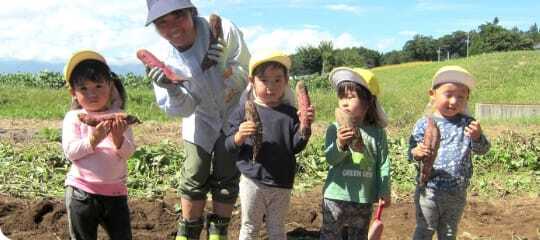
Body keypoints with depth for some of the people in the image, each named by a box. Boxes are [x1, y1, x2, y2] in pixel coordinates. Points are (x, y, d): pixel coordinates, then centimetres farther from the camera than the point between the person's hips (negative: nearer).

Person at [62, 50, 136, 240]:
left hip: (115, 190, 2)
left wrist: (118, 138, -25)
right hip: (82, 192, -1)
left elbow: (129, 152, -5)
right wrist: (93, 140, -27)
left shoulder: (118, 117, 2)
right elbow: (70, 151, -12)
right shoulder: (73, 117, -2)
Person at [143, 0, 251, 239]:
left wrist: (224, 67, -39)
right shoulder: (167, 59, -19)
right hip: (201, 121, 2)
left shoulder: (224, 31, -26)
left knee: (226, 179, 4)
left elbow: (246, 74, -19)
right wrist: (172, 89, -37)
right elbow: (185, 109, -16)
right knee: (194, 178, 4)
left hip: (234, 115, -1)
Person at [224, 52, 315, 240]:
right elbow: (229, 145, -4)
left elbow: (296, 147, -3)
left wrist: (303, 127, -19)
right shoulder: (245, 110, -5)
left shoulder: (290, 113, -1)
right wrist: (239, 136, -25)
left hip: (281, 184, 1)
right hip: (252, 180, -1)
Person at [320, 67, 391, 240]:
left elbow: (383, 164, 1)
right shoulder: (335, 129, -7)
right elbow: (330, 159, -13)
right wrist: (340, 144, -31)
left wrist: (384, 192, 2)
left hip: (364, 199, 1)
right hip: (336, 196, -1)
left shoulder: (377, 133, -3)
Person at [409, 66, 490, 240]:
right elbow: (412, 153, -4)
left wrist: (477, 137, -25)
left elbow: (482, 150, -3)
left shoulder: (468, 124, -1)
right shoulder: (424, 124, -7)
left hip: (457, 193, 3)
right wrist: (417, 153, -28)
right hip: (429, 191, -2)